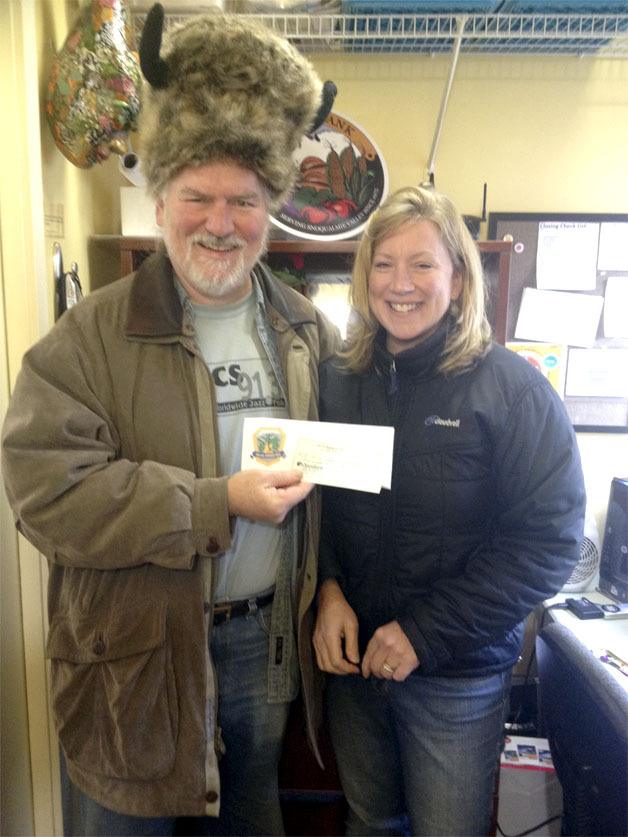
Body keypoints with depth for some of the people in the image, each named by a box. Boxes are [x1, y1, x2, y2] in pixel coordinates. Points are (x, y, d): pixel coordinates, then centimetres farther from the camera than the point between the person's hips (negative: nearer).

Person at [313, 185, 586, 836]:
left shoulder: (512, 388, -14)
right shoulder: (339, 380, -1)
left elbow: (550, 538, -17)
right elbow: (316, 502, 7)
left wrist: (425, 635, -18)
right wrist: (327, 589, -10)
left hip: (459, 671, -3)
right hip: (353, 656, 4)